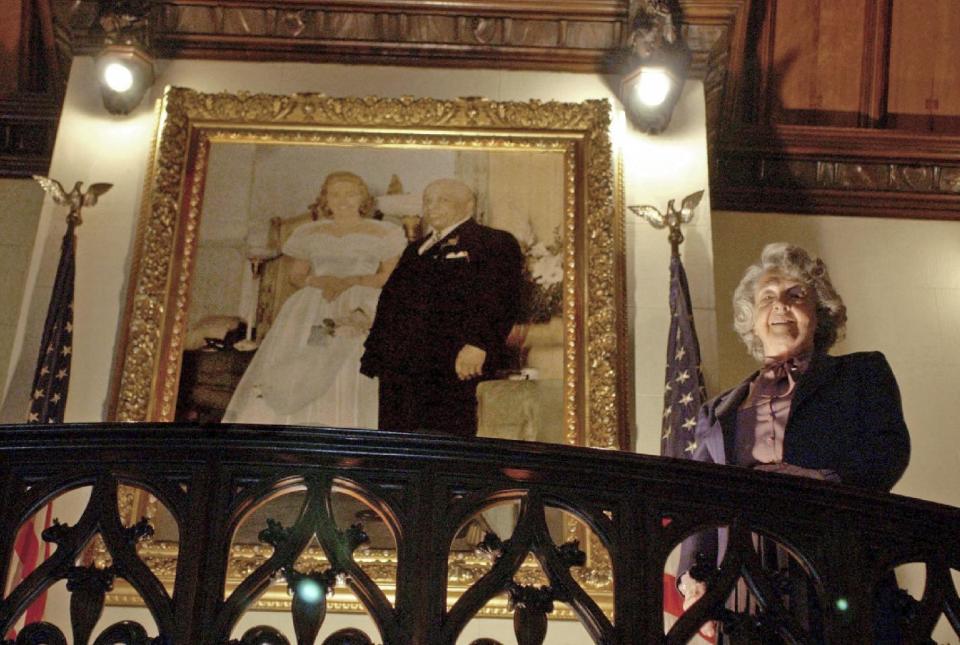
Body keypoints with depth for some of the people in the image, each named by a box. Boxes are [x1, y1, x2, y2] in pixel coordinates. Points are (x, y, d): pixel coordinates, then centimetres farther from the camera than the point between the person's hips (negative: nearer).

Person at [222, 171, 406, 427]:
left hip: (362, 313, -3)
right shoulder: (310, 233, 16)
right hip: (310, 313, 3)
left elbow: (392, 276, 1)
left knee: (350, 386, -15)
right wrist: (314, 281, -4)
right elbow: (296, 275, 19)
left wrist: (351, 281, -11)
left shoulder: (383, 234, 7)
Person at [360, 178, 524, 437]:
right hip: (398, 364, 7)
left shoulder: (496, 243, 3)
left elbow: (501, 300, -10)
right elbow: (390, 299, 25)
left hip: (453, 366, -7)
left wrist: (477, 343, -23)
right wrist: (375, 355, 15)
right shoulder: (415, 250, 26)